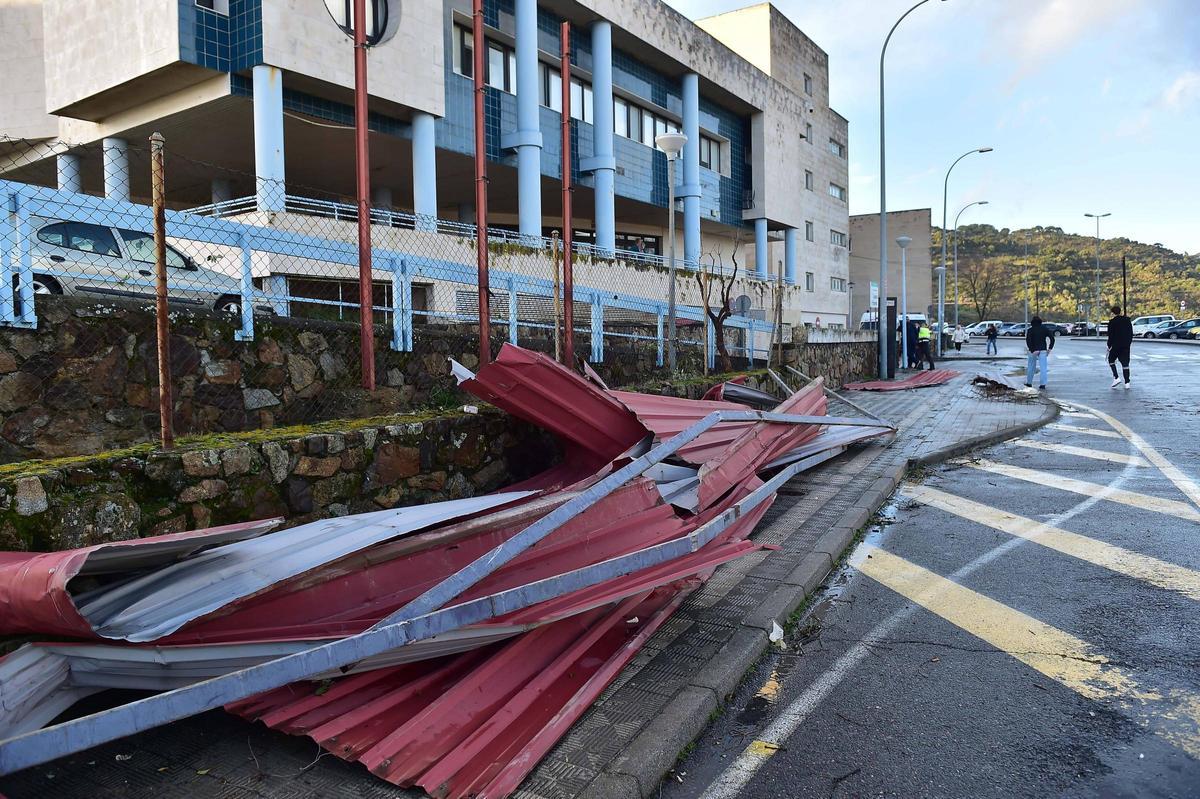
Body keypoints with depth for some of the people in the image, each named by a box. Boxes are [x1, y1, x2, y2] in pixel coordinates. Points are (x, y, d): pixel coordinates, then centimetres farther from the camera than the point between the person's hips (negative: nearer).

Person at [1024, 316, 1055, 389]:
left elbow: (1028, 341, -16)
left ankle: (1029, 383, 22)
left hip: (1033, 351, -1)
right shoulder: (1045, 329, 4)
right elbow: (1052, 338, -2)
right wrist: (1050, 348, 0)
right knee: (1043, 368, -1)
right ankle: (1043, 384, -8)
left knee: (1031, 367, 13)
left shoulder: (1030, 330, -3)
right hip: (1043, 350, 1)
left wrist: (1032, 350, -17)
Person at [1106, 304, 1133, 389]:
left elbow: (1110, 335, -10)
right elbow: (1131, 333, 13)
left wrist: (1109, 345, -2)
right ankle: (1127, 383, 3)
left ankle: (1116, 378, -4)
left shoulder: (1112, 322, -9)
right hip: (1126, 345, 5)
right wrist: (1129, 342, 22)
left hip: (1116, 345, -5)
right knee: (1125, 363, 6)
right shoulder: (1127, 320, 8)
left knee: (1111, 360, 12)